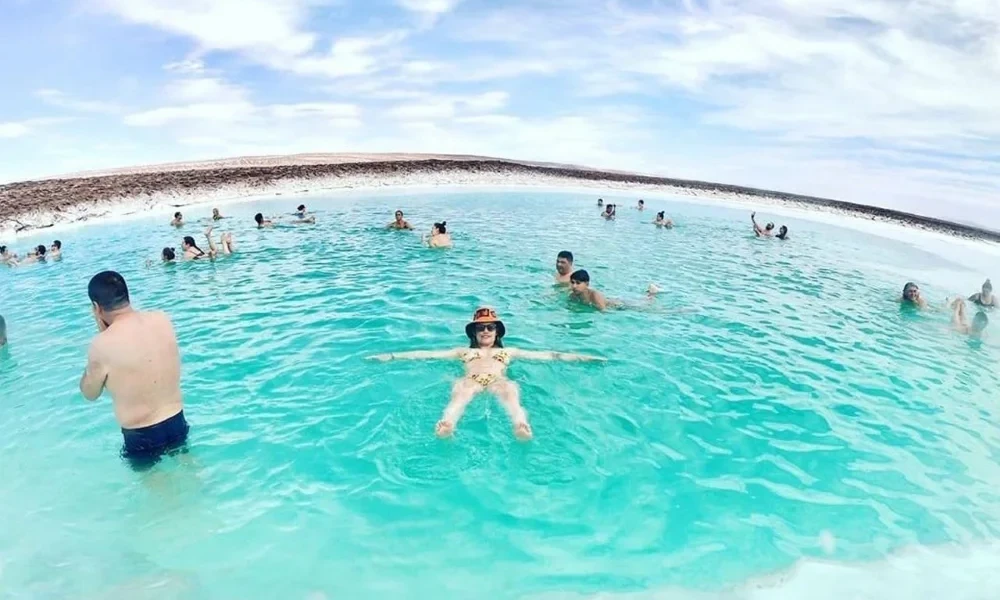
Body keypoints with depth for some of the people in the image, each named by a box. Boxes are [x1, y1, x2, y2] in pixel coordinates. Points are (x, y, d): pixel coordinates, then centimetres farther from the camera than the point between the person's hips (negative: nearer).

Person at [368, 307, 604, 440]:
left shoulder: (508, 352, 36)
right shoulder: (464, 351, 35)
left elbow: (546, 355, 29)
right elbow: (427, 354, 27)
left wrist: (580, 358, 22)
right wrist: (392, 356, 20)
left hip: (498, 381, 0)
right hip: (471, 381, 0)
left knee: (510, 392, -38)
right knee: (460, 393, -38)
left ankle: (522, 426, -69)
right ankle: (445, 424, -70)